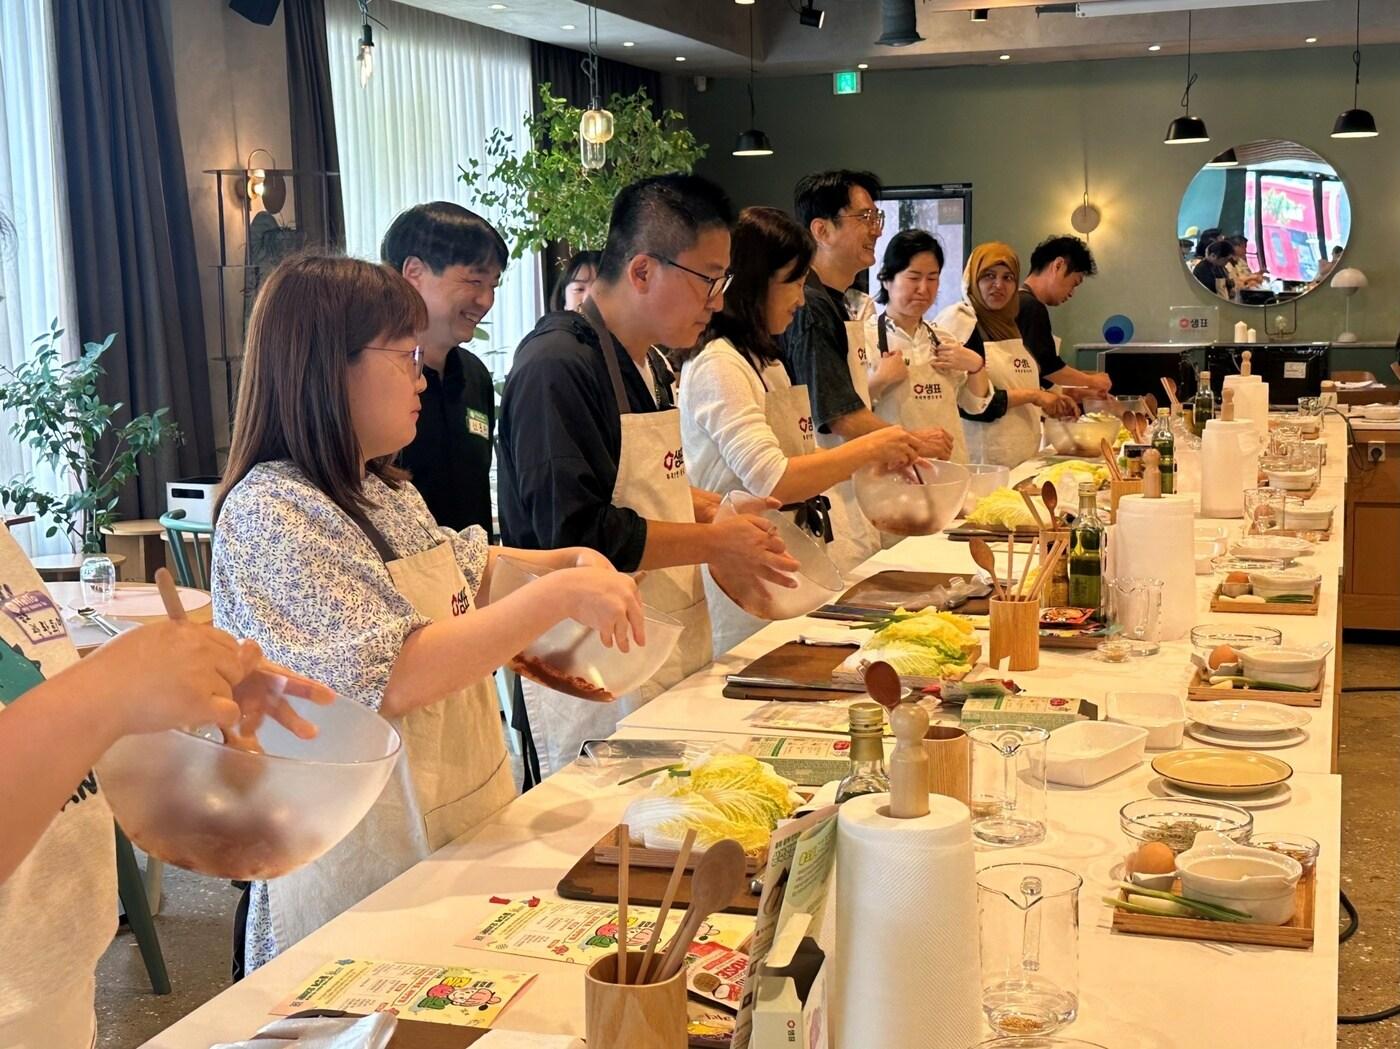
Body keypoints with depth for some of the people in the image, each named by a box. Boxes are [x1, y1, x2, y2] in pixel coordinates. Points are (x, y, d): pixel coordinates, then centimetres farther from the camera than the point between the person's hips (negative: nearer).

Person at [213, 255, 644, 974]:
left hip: (458, 844, 9)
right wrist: (558, 596, -26)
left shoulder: (388, 493, 8)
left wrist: (573, 561, 9)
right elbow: (390, 678, -28)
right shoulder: (270, 511, -19)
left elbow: (469, 570, 28)